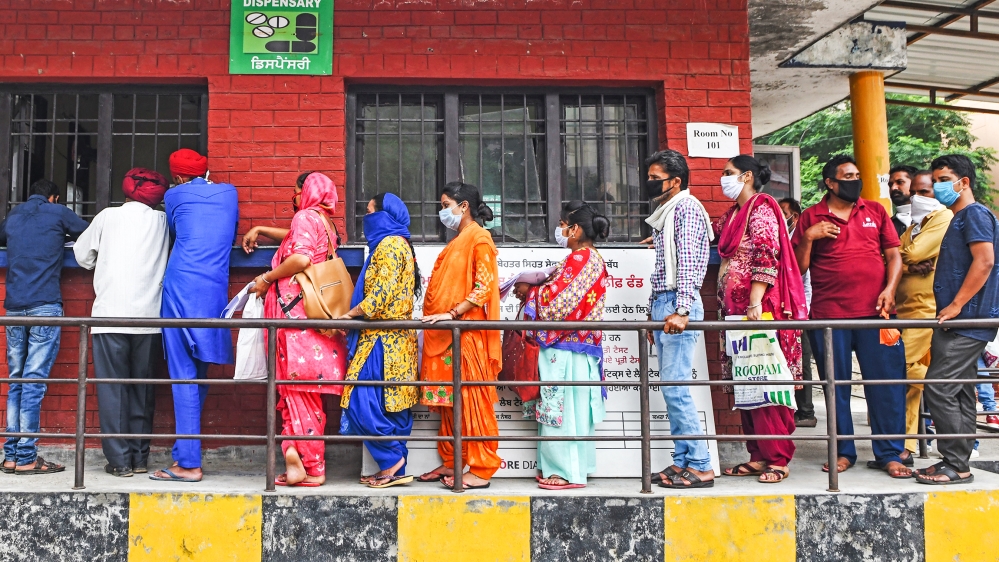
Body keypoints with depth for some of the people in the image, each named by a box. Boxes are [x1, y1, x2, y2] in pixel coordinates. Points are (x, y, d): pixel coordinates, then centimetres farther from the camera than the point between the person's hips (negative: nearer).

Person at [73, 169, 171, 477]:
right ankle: (140, 457, 13)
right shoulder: (162, 221, 7)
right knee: (142, 386, 9)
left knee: (112, 387, 3)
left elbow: (83, 255, 13)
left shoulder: (109, 216, 5)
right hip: (149, 316, 2)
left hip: (110, 314, -1)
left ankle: (120, 460, 3)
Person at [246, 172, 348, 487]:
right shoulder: (326, 224, 21)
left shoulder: (305, 217, -4)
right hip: (315, 312, 7)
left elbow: (300, 258, -20)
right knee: (306, 391, 5)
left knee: (298, 389, -6)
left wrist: (266, 278, -8)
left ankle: (311, 467, -8)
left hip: (295, 311, -7)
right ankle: (297, 457, 4)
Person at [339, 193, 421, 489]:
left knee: (364, 401, -7)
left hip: (383, 341, -10)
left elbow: (381, 293, -19)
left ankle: (392, 462, -2)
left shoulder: (389, 245, -10)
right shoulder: (396, 244, 20)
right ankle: (394, 468, 14)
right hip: (394, 339, 10)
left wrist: (349, 315, -11)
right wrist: (354, 314, 16)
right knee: (391, 406, 10)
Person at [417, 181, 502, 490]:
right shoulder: (458, 241, 21)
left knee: (472, 400, -4)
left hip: (467, 334, -9)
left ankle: (481, 470, 3)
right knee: (449, 401, 11)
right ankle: (450, 463, 20)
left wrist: (452, 314, -22)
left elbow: (484, 287, -16)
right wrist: (436, 315, 13)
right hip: (446, 336, 9)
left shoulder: (478, 238, -6)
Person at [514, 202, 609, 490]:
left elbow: (557, 301, -20)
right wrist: (533, 289, 6)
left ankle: (568, 471, 4)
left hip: (566, 349, -10)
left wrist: (529, 292, -5)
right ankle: (564, 467, 21)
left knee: (564, 407, -4)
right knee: (567, 409, 13)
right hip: (566, 346, 10)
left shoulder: (582, 259, -14)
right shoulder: (588, 258, 19)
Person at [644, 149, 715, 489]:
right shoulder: (666, 213, 21)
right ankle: (682, 461, 16)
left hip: (678, 308, -10)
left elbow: (687, 263, -18)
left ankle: (700, 467, -2)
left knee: (676, 388, -10)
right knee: (671, 388, 10)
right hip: (662, 305, 10)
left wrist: (680, 311, -26)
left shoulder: (687, 208, -7)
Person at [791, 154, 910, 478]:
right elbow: (798, 268, 5)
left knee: (886, 382, 0)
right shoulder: (810, 218, 7)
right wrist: (807, 238, -10)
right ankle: (843, 451, 18)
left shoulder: (876, 211, 13)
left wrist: (889, 289, -4)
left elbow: (894, 255, 11)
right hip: (829, 314, -1)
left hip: (875, 311, 1)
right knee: (836, 385, 6)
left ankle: (890, 454, 12)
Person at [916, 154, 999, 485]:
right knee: (959, 392, 10)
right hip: (958, 322, 10)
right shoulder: (958, 219, 21)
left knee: (939, 389, -12)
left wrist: (956, 305, -21)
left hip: (966, 321, -10)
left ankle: (956, 466, -5)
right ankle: (958, 464, 16)